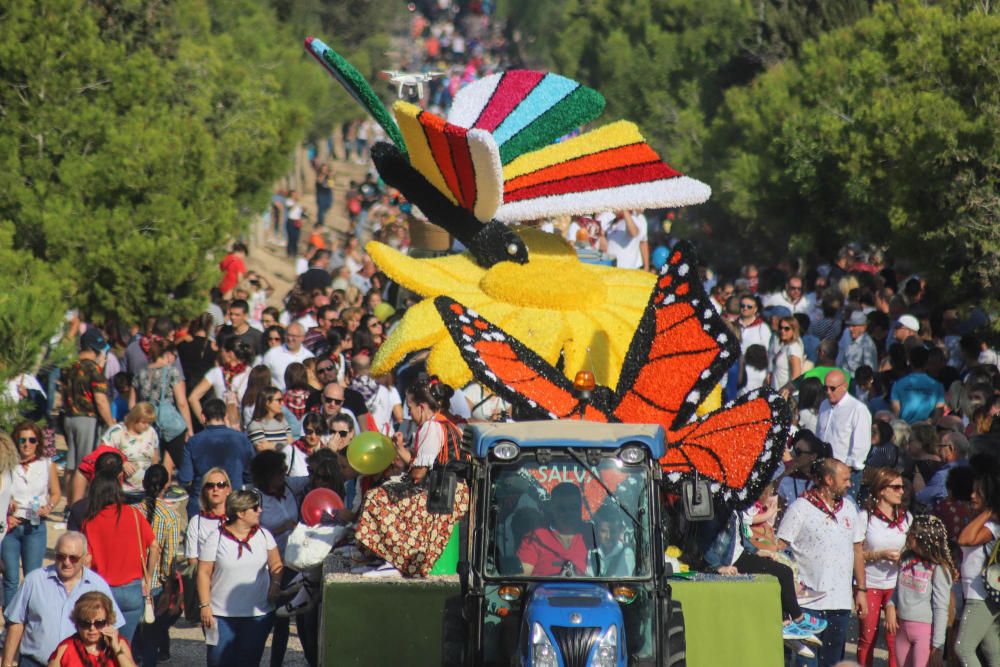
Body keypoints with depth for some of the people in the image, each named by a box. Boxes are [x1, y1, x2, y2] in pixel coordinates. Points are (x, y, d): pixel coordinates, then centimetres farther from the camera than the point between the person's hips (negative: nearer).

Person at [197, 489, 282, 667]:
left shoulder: (264, 535, 5)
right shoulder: (215, 539, -5)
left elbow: (276, 565, 14)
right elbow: (204, 574, -3)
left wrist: (275, 585, -5)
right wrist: (204, 606, -8)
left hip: (258, 614, 3)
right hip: (222, 615, -3)